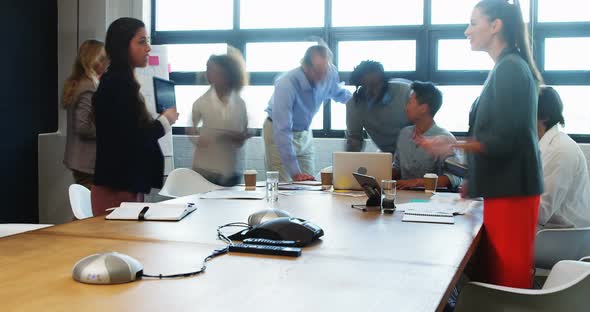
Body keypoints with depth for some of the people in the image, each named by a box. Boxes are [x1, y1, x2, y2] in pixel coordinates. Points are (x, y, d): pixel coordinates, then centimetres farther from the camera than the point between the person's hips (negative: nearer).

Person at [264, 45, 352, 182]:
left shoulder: (330, 73, -15)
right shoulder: (286, 84, -33)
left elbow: (338, 92, 13)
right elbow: (282, 131, -35)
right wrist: (295, 172, -37)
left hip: (305, 133, 5)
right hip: (279, 134, -5)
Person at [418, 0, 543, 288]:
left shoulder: (509, 69, -14)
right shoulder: (509, 67, 16)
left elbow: (503, 140, -20)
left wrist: (454, 146, -30)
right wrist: (474, 179, 22)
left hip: (511, 189, -10)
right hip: (505, 186, 10)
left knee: (506, 279, -5)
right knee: (496, 273, 12)